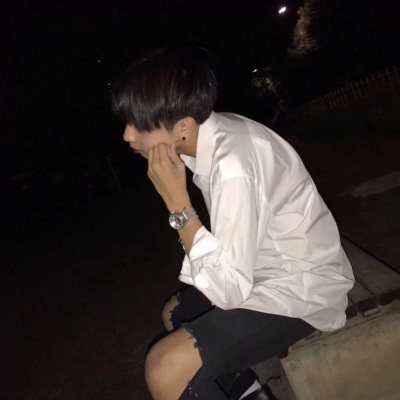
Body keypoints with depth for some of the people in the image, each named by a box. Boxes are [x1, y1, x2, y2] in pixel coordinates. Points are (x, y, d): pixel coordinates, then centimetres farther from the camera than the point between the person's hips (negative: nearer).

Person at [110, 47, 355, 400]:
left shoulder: (233, 167, -31)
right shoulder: (213, 132, -4)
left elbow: (229, 291, -27)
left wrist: (177, 203, -27)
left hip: (301, 292, -9)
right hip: (264, 270, 9)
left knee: (165, 367, -22)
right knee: (175, 313, 23)